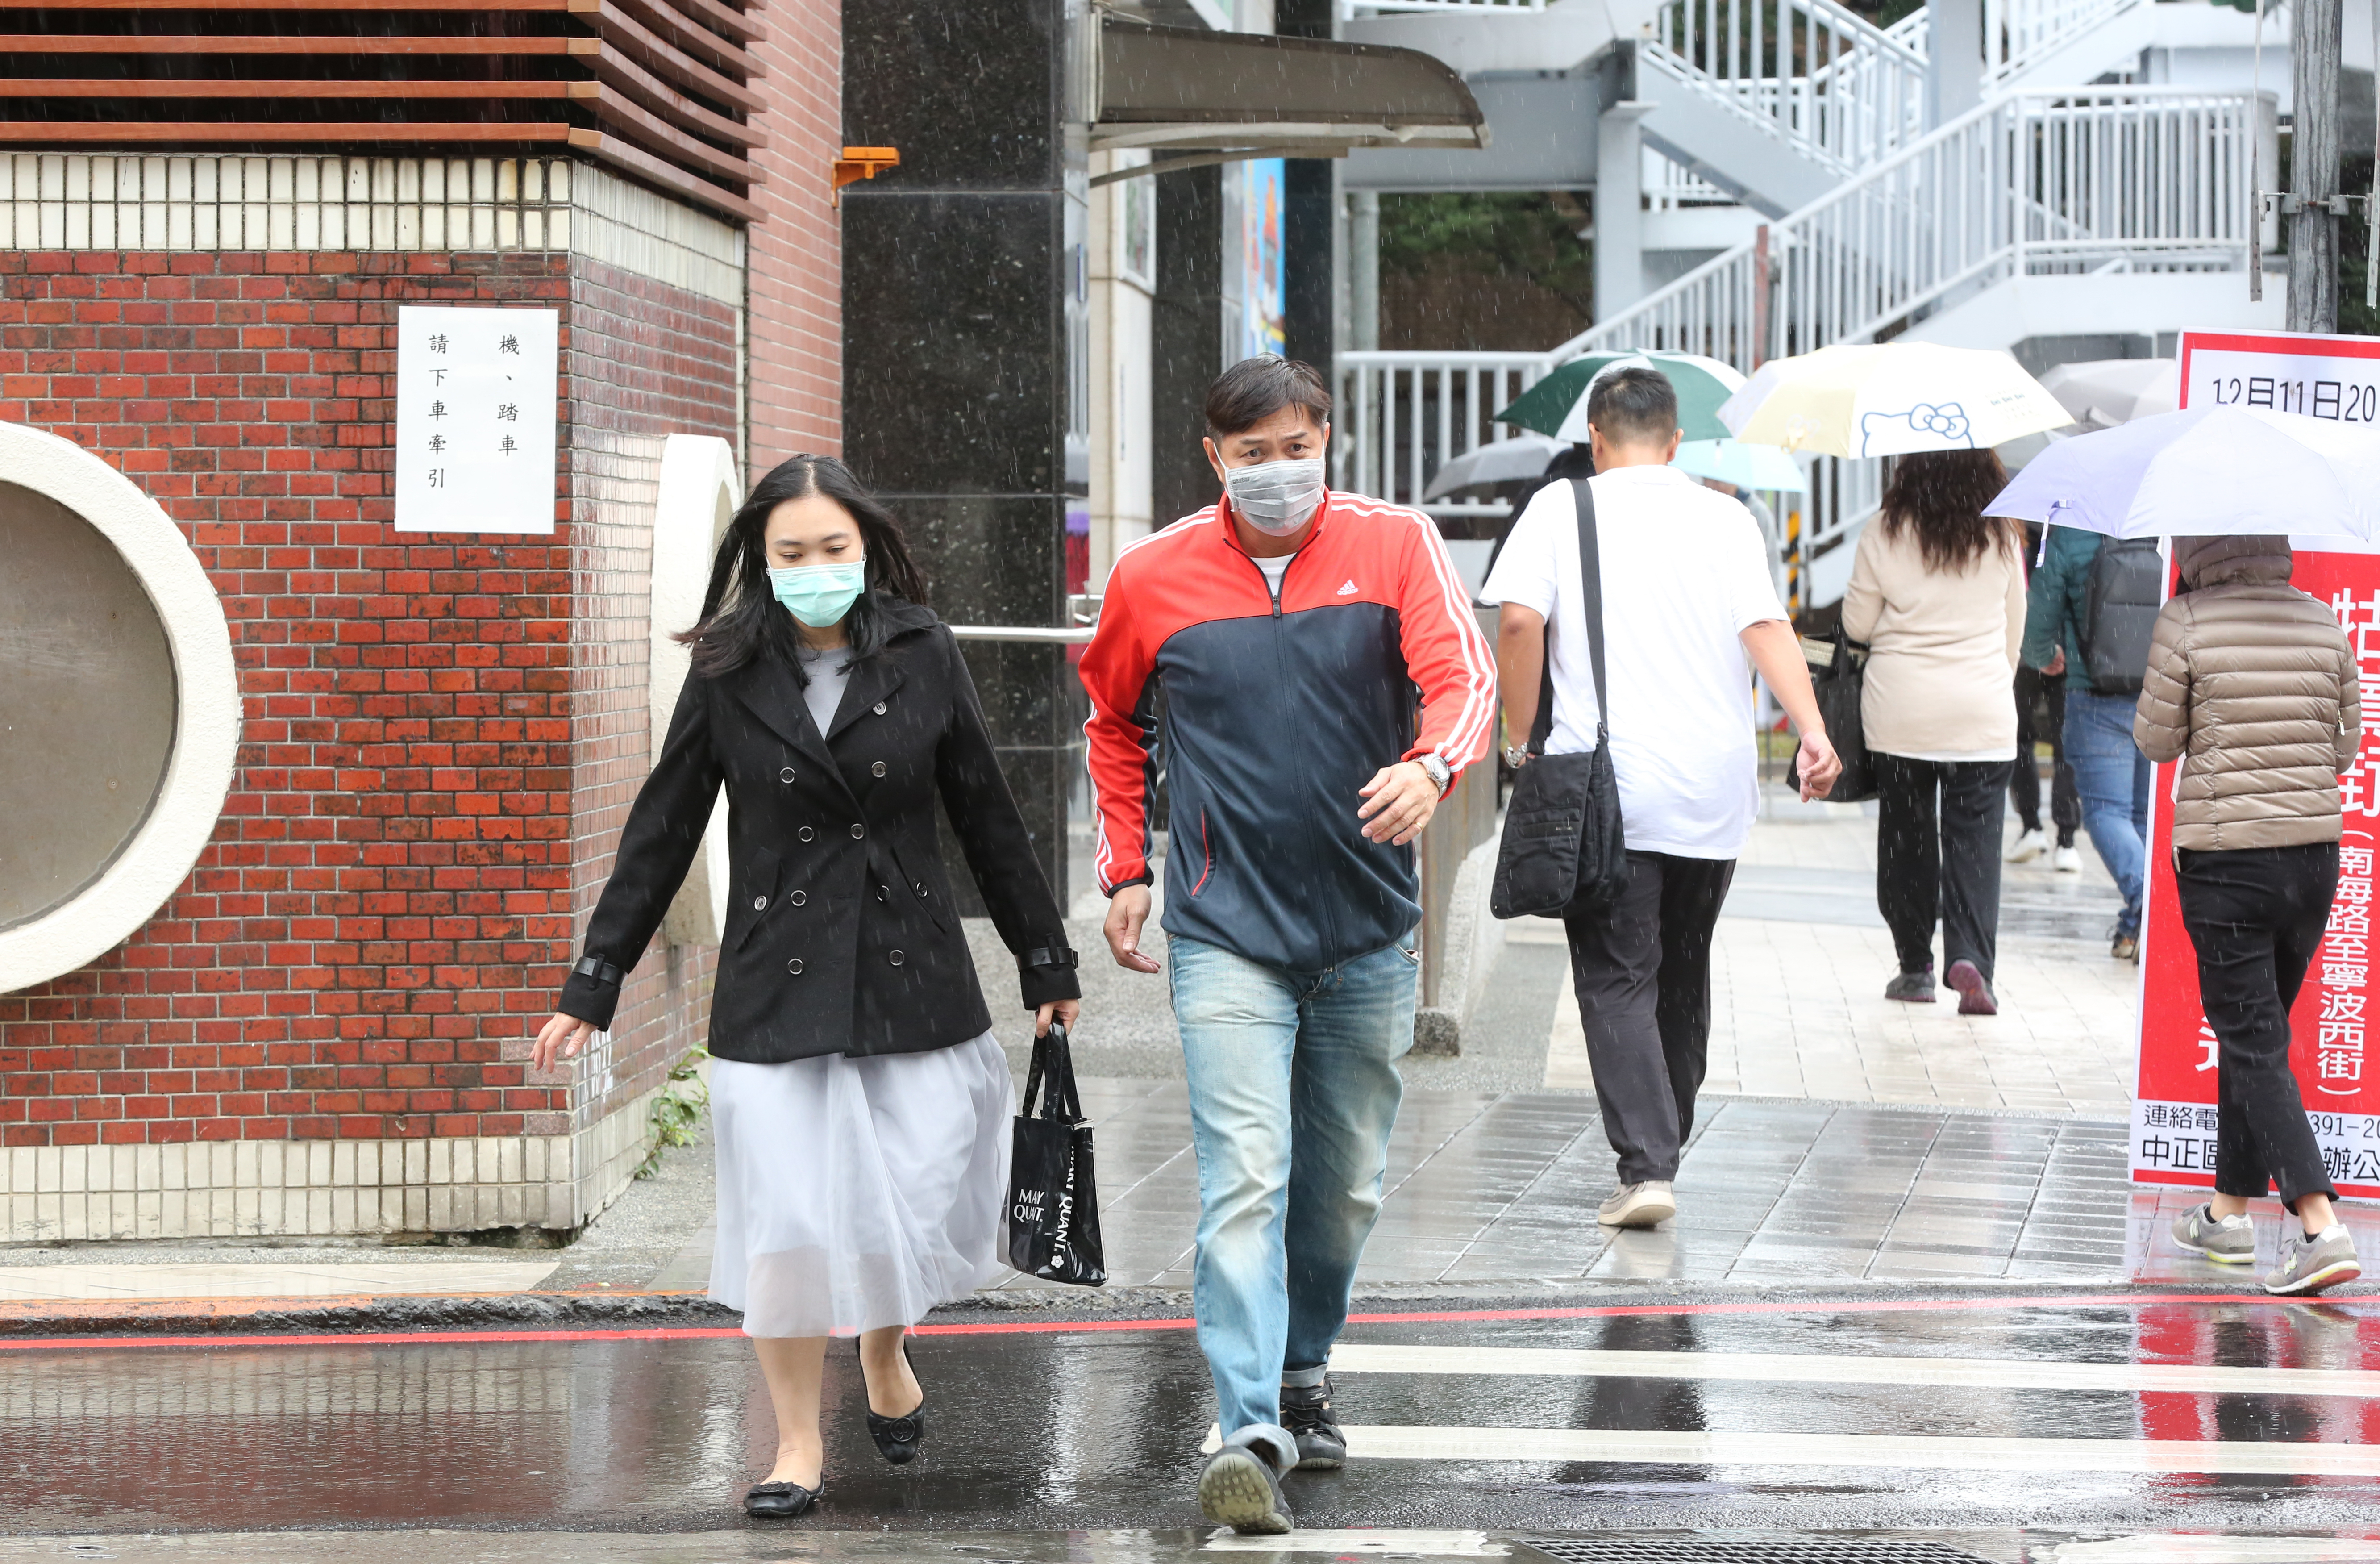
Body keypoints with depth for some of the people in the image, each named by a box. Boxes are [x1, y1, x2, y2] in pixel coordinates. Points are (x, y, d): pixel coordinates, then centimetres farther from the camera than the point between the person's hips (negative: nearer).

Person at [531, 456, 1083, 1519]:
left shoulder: (921, 655, 0)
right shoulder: (730, 674, 0)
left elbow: (987, 819, 8)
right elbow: (661, 834, 5)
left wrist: (1046, 964, 12)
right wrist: (592, 987, 3)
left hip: (912, 977, 0)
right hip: (778, 985, 0)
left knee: (913, 1201, 1)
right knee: (785, 1220, -4)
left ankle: (886, 1355, 34)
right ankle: (797, 1445, 10)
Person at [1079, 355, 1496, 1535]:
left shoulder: (1393, 545, -2)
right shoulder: (1153, 577, 0)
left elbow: (1464, 677, -13)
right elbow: (1115, 722, 17)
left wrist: (1430, 768, -34)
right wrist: (1126, 869, 11)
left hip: (1367, 927, 2)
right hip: (1226, 932, -2)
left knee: (1346, 1183, 14)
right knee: (1244, 1179, -16)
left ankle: (1304, 1371, 38)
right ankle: (1249, 1432, -23)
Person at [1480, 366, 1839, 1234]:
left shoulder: (1561, 509, 2)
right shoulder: (1725, 518, 9)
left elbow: (1518, 620, -11)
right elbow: (1767, 625, -4)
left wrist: (1521, 738, -1)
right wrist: (1813, 730, -11)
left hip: (1605, 782, -3)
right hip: (1714, 784, 3)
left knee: (1617, 979, -4)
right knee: (1683, 969, 18)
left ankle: (1647, 1165, -18)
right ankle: (1665, 1140, 29)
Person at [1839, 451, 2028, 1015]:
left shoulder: (1885, 534, -6)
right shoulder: (2001, 536, -1)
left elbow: (1857, 624, 1)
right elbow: (2016, 627, 10)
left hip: (1900, 712, 0)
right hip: (1983, 714, 0)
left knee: (1906, 836, 11)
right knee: (1974, 839, 2)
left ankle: (1915, 965, 15)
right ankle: (1969, 955, -16)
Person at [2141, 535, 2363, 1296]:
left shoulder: (2185, 625, -9)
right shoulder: (2324, 625, 3)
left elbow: (2157, 741, -2)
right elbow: (2347, 744, 8)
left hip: (2223, 861, -5)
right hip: (2315, 855, 5)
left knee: (2254, 1044, -3)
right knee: (2256, 1033, 20)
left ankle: (2320, 1226, -16)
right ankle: (2230, 1211, 29)